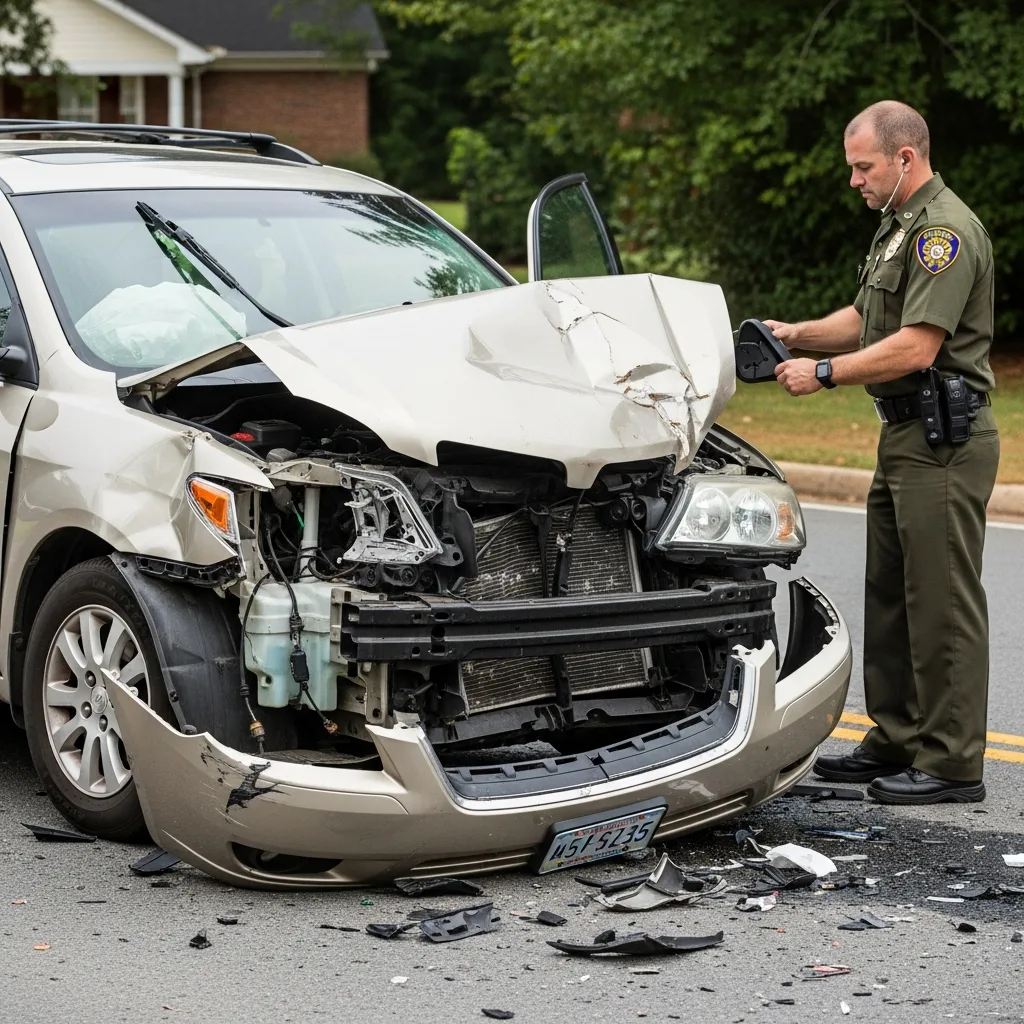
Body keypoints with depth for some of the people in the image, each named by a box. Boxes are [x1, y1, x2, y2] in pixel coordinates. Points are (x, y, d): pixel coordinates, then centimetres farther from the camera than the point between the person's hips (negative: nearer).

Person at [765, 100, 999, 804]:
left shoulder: (945, 230, -16)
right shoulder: (900, 225, 18)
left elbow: (916, 347, -23)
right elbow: (867, 318, 25)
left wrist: (825, 372, -16)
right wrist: (796, 334, 10)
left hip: (944, 441, -11)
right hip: (906, 435, 11)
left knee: (943, 602, -6)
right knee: (891, 596, 15)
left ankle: (952, 766, -1)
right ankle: (897, 741, 24)